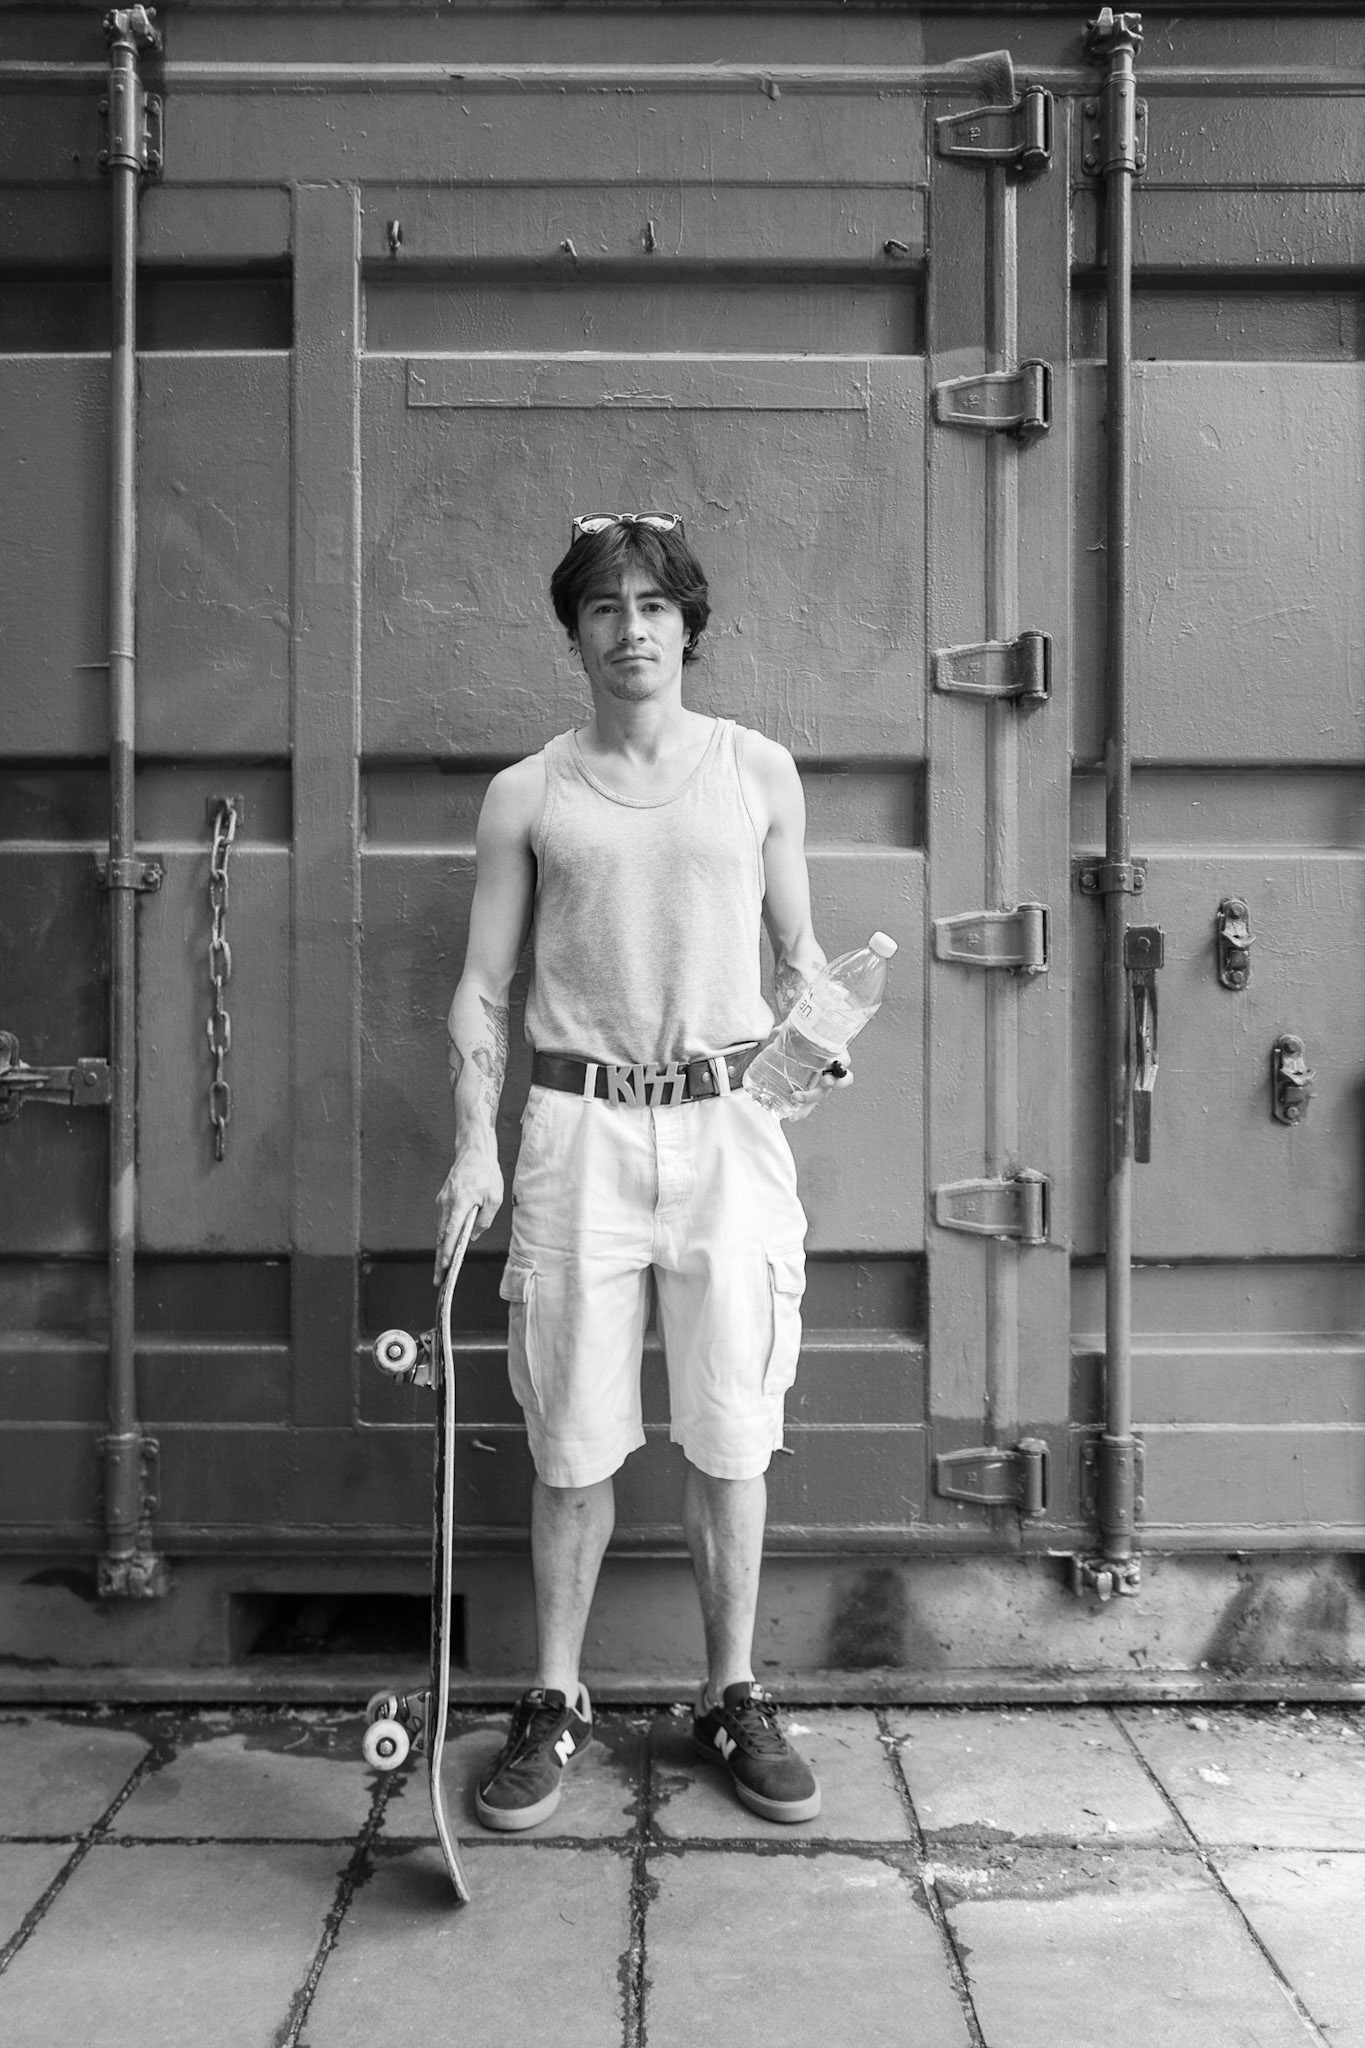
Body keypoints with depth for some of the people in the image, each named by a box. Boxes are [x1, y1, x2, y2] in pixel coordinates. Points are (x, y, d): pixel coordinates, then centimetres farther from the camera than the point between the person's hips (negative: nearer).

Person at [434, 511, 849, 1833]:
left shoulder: (760, 771, 8)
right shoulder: (526, 797, 6)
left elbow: (799, 950, 15)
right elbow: (481, 990, 5)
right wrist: (475, 1141, -6)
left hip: (727, 1125, 1)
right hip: (580, 1128, 0)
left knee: (729, 1438, 6)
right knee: (575, 1442, 5)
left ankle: (734, 1699, 24)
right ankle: (556, 1705, 24)